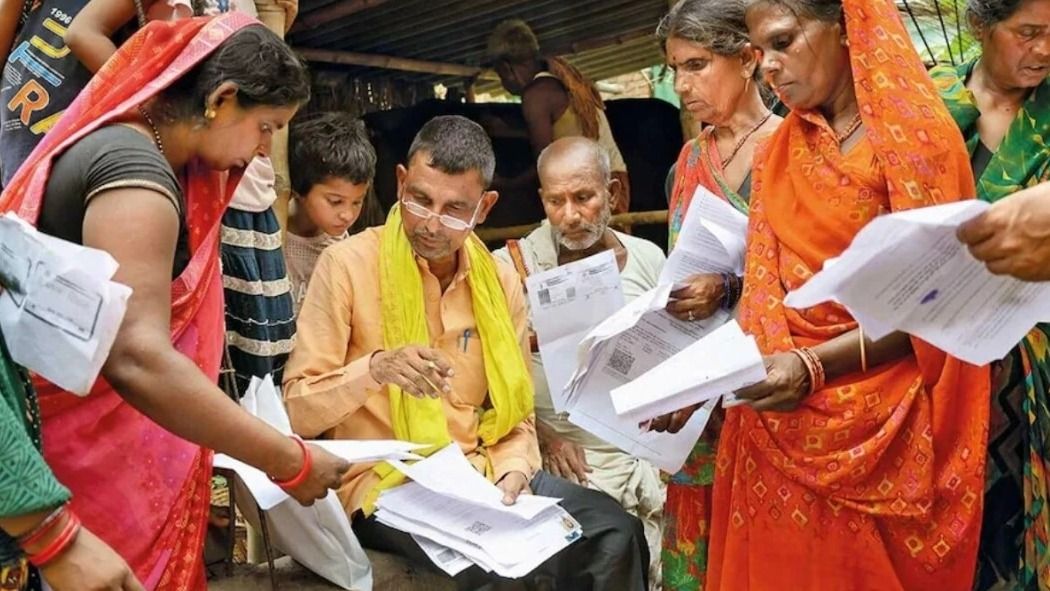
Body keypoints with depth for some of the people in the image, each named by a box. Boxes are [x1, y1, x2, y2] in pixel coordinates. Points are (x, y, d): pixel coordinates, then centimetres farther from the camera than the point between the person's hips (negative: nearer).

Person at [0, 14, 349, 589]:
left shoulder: (124, 146, 10)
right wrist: (290, 462, -29)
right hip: (64, 454, -10)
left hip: (95, 442, 10)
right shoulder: (135, 173, -23)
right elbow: (137, 359, -33)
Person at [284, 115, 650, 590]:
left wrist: (513, 470, -7)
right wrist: (373, 368, -27)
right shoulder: (348, 264, -8)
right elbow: (296, 410, -10)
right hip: (383, 485, -4)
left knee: (615, 531, -14)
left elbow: (515, 413, 13)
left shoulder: (500, 281, 6)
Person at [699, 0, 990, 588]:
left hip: (884, 420, -4)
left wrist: (815, 365, -24)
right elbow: (764, 294, 4)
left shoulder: (915, 134, -8)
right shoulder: (776, 152, 8)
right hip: (784, 421, 5)